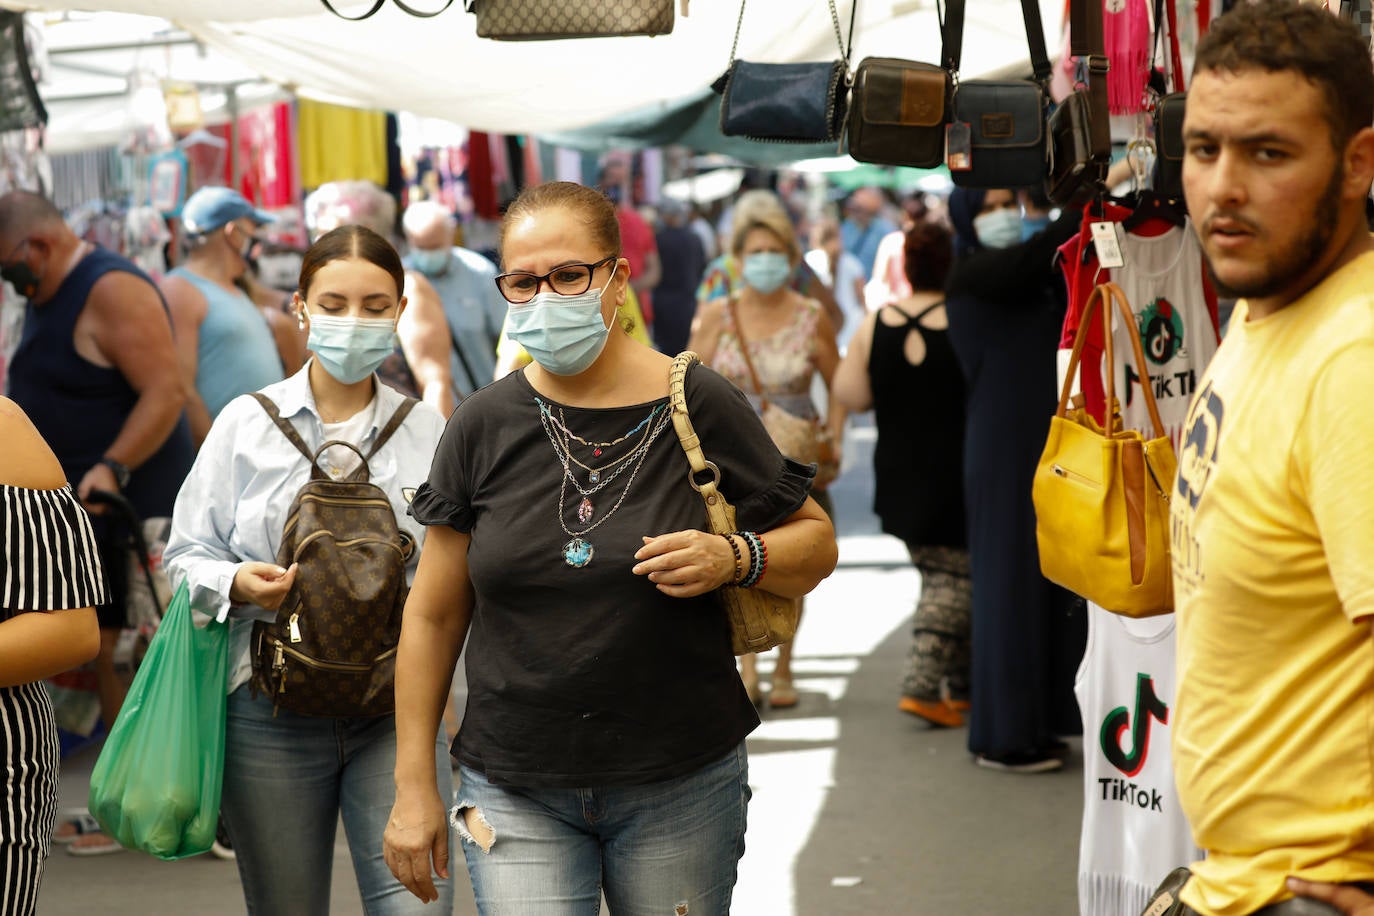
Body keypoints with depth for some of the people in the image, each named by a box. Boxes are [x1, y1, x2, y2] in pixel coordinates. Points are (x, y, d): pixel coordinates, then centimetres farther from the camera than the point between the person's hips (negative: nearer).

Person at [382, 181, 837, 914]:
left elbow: (816, 544, 5)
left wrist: (733, 559, -16)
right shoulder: (484, 426, 0)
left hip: (680, 787, -1)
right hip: (513, 794, 1)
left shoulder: (697, 408, -4)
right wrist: (414, 785, 4)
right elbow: (434, 615, 5)